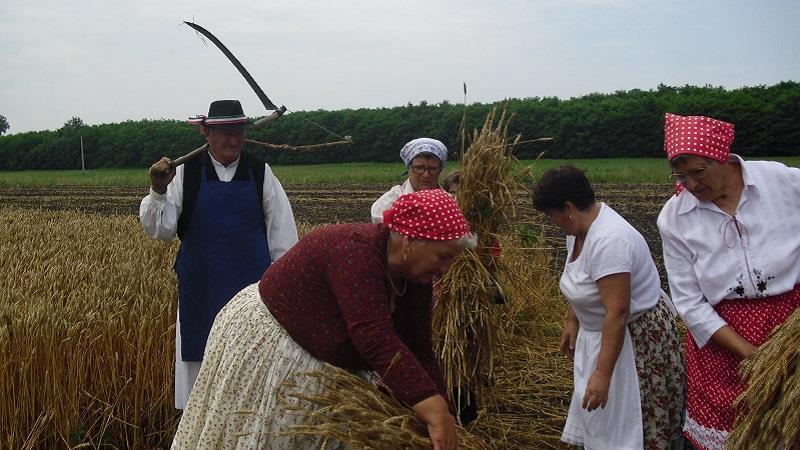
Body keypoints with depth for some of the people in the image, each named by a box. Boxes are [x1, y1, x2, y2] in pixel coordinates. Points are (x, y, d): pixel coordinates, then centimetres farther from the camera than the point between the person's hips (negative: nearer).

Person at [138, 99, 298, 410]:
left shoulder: (261, 174, 0)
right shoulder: (186, 174, -2)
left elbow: (282, 233, 4)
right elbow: (160, 230, -6)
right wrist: (158, 192, -23)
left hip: (252, 288, 0)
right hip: (202, 290, 0)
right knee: (201, 360, 10)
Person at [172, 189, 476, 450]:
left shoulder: (415, 278, -7)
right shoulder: (355, 250, -34)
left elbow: (418, 351, -4)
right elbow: (375, 339, -44)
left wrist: (441, 415, -11)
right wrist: (433, 408, -47)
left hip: (322, 362, 9)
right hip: (263, 341, -8)